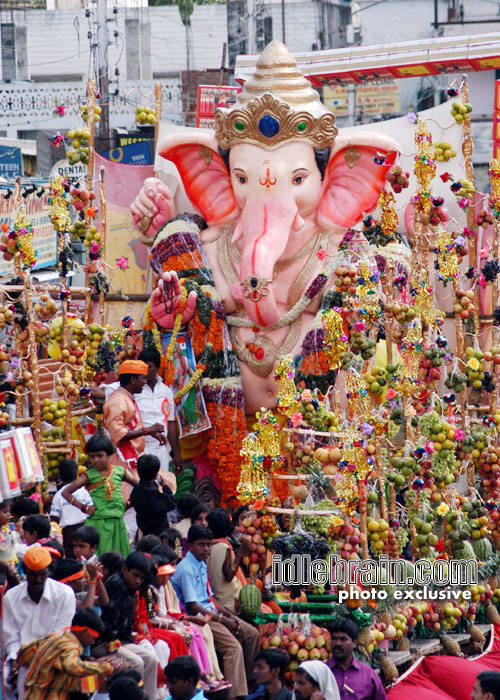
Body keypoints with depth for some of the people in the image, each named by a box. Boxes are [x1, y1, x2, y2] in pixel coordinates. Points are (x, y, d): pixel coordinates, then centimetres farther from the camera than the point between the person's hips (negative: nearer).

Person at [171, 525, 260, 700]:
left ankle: (249, 681, 23)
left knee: (251, 633, 11)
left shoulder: (202, 565, 15)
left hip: (211, 612, 10)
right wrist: (223, 620, -16)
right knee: (234, 647, -26)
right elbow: (192, 606, -19)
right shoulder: (186, 569, -15)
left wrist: (230, 615, 6)